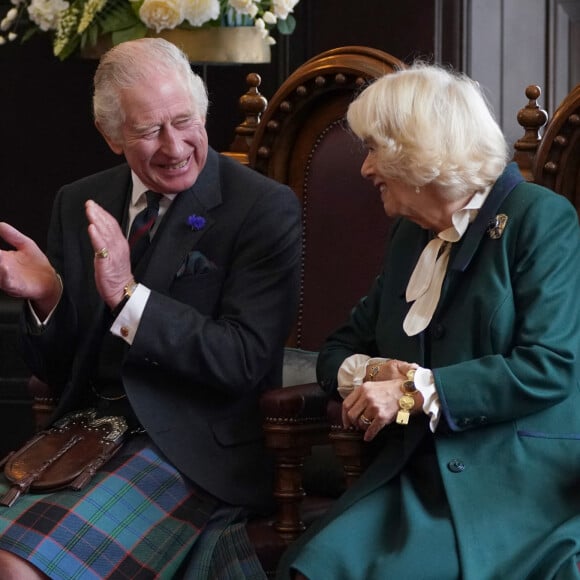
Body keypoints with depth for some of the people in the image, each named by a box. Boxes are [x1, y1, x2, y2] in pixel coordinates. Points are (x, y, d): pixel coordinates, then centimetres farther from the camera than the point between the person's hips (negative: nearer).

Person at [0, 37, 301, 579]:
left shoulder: (265, 208, -6)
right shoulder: (79, 205, 10)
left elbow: (245, 360, -13)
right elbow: (56, 369, 13)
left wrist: (129, 296, -23)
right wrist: (46, 296, -9)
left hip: (194, 449, -6)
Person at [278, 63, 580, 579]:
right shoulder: (410, 234, 21)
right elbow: (339, 350, 23)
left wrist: (416, 391, -14)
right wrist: (372, 373, -1)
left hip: (521, 478, -6)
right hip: (418, 473, 6)